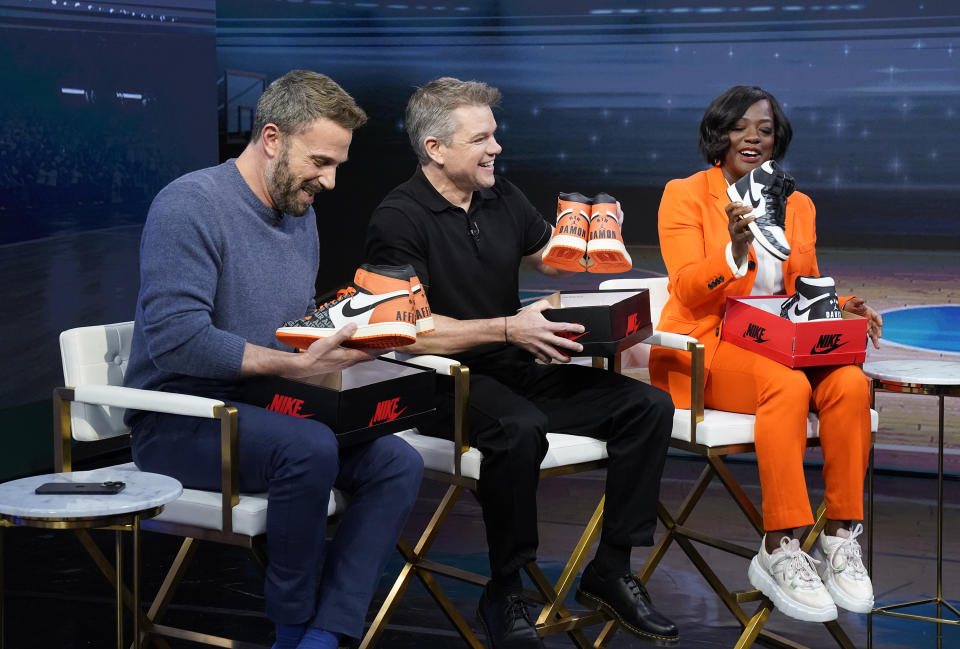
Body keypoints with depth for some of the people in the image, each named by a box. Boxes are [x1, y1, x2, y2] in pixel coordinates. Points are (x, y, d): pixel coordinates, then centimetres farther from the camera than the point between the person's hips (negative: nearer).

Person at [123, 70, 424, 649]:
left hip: (268, 413, 8)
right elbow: (177, 340, -25)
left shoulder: (301, 211, 12)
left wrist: (344, 337, 1)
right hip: (180, 423, -8)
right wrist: (296, 365, -27)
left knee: (400, 464, -14)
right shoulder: (191, 205, -15)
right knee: (308, 447, -34)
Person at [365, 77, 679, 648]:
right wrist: (509, 330, -28)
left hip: (519, 371, 7)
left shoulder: (502, 198, 12)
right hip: (447, 382, -7)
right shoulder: (400, 220, -10)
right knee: (520, 429, -39)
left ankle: (610, 571, -2)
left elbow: (556, 260, 29)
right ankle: (504, 594, -20)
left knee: (649, 406, -9)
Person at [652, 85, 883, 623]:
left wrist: (843, 308, -2)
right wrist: (735, 252, -27)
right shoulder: (686, 195, 2)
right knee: (788, 385, -35)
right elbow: (689, 290, -8)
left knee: (850, 382, -27)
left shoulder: (797, 205, 17)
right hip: (704, 350, -5)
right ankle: (779, 552, -33)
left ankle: (841, 538, -23)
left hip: (782, 348, 5)